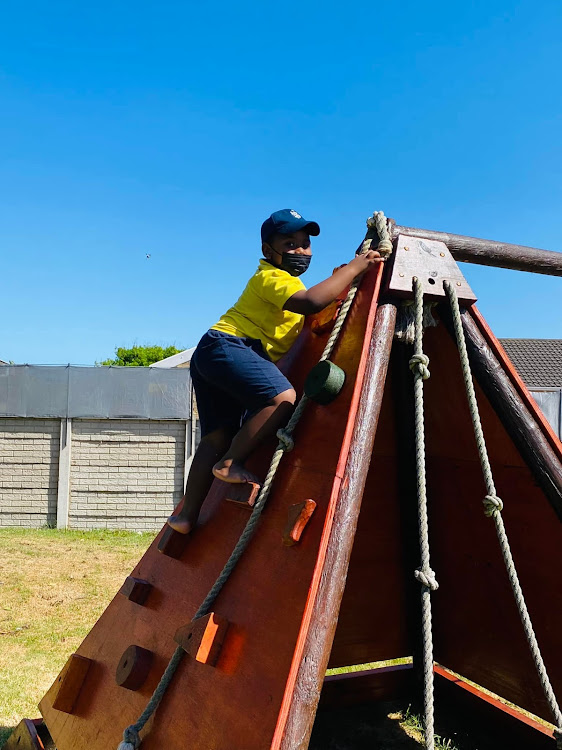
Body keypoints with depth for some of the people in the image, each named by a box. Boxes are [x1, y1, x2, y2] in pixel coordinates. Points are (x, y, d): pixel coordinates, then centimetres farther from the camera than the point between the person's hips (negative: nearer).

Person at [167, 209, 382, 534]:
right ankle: (231, 463, -18)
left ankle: (188, 515, 11)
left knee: (218, 435, 8)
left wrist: (342, 277, 24)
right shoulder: (270, 277, -8)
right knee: (284, 398, -27)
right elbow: (311, 302, -26)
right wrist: (353, 268, -18)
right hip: (226, 346, -11)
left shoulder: (288, 281, 26)